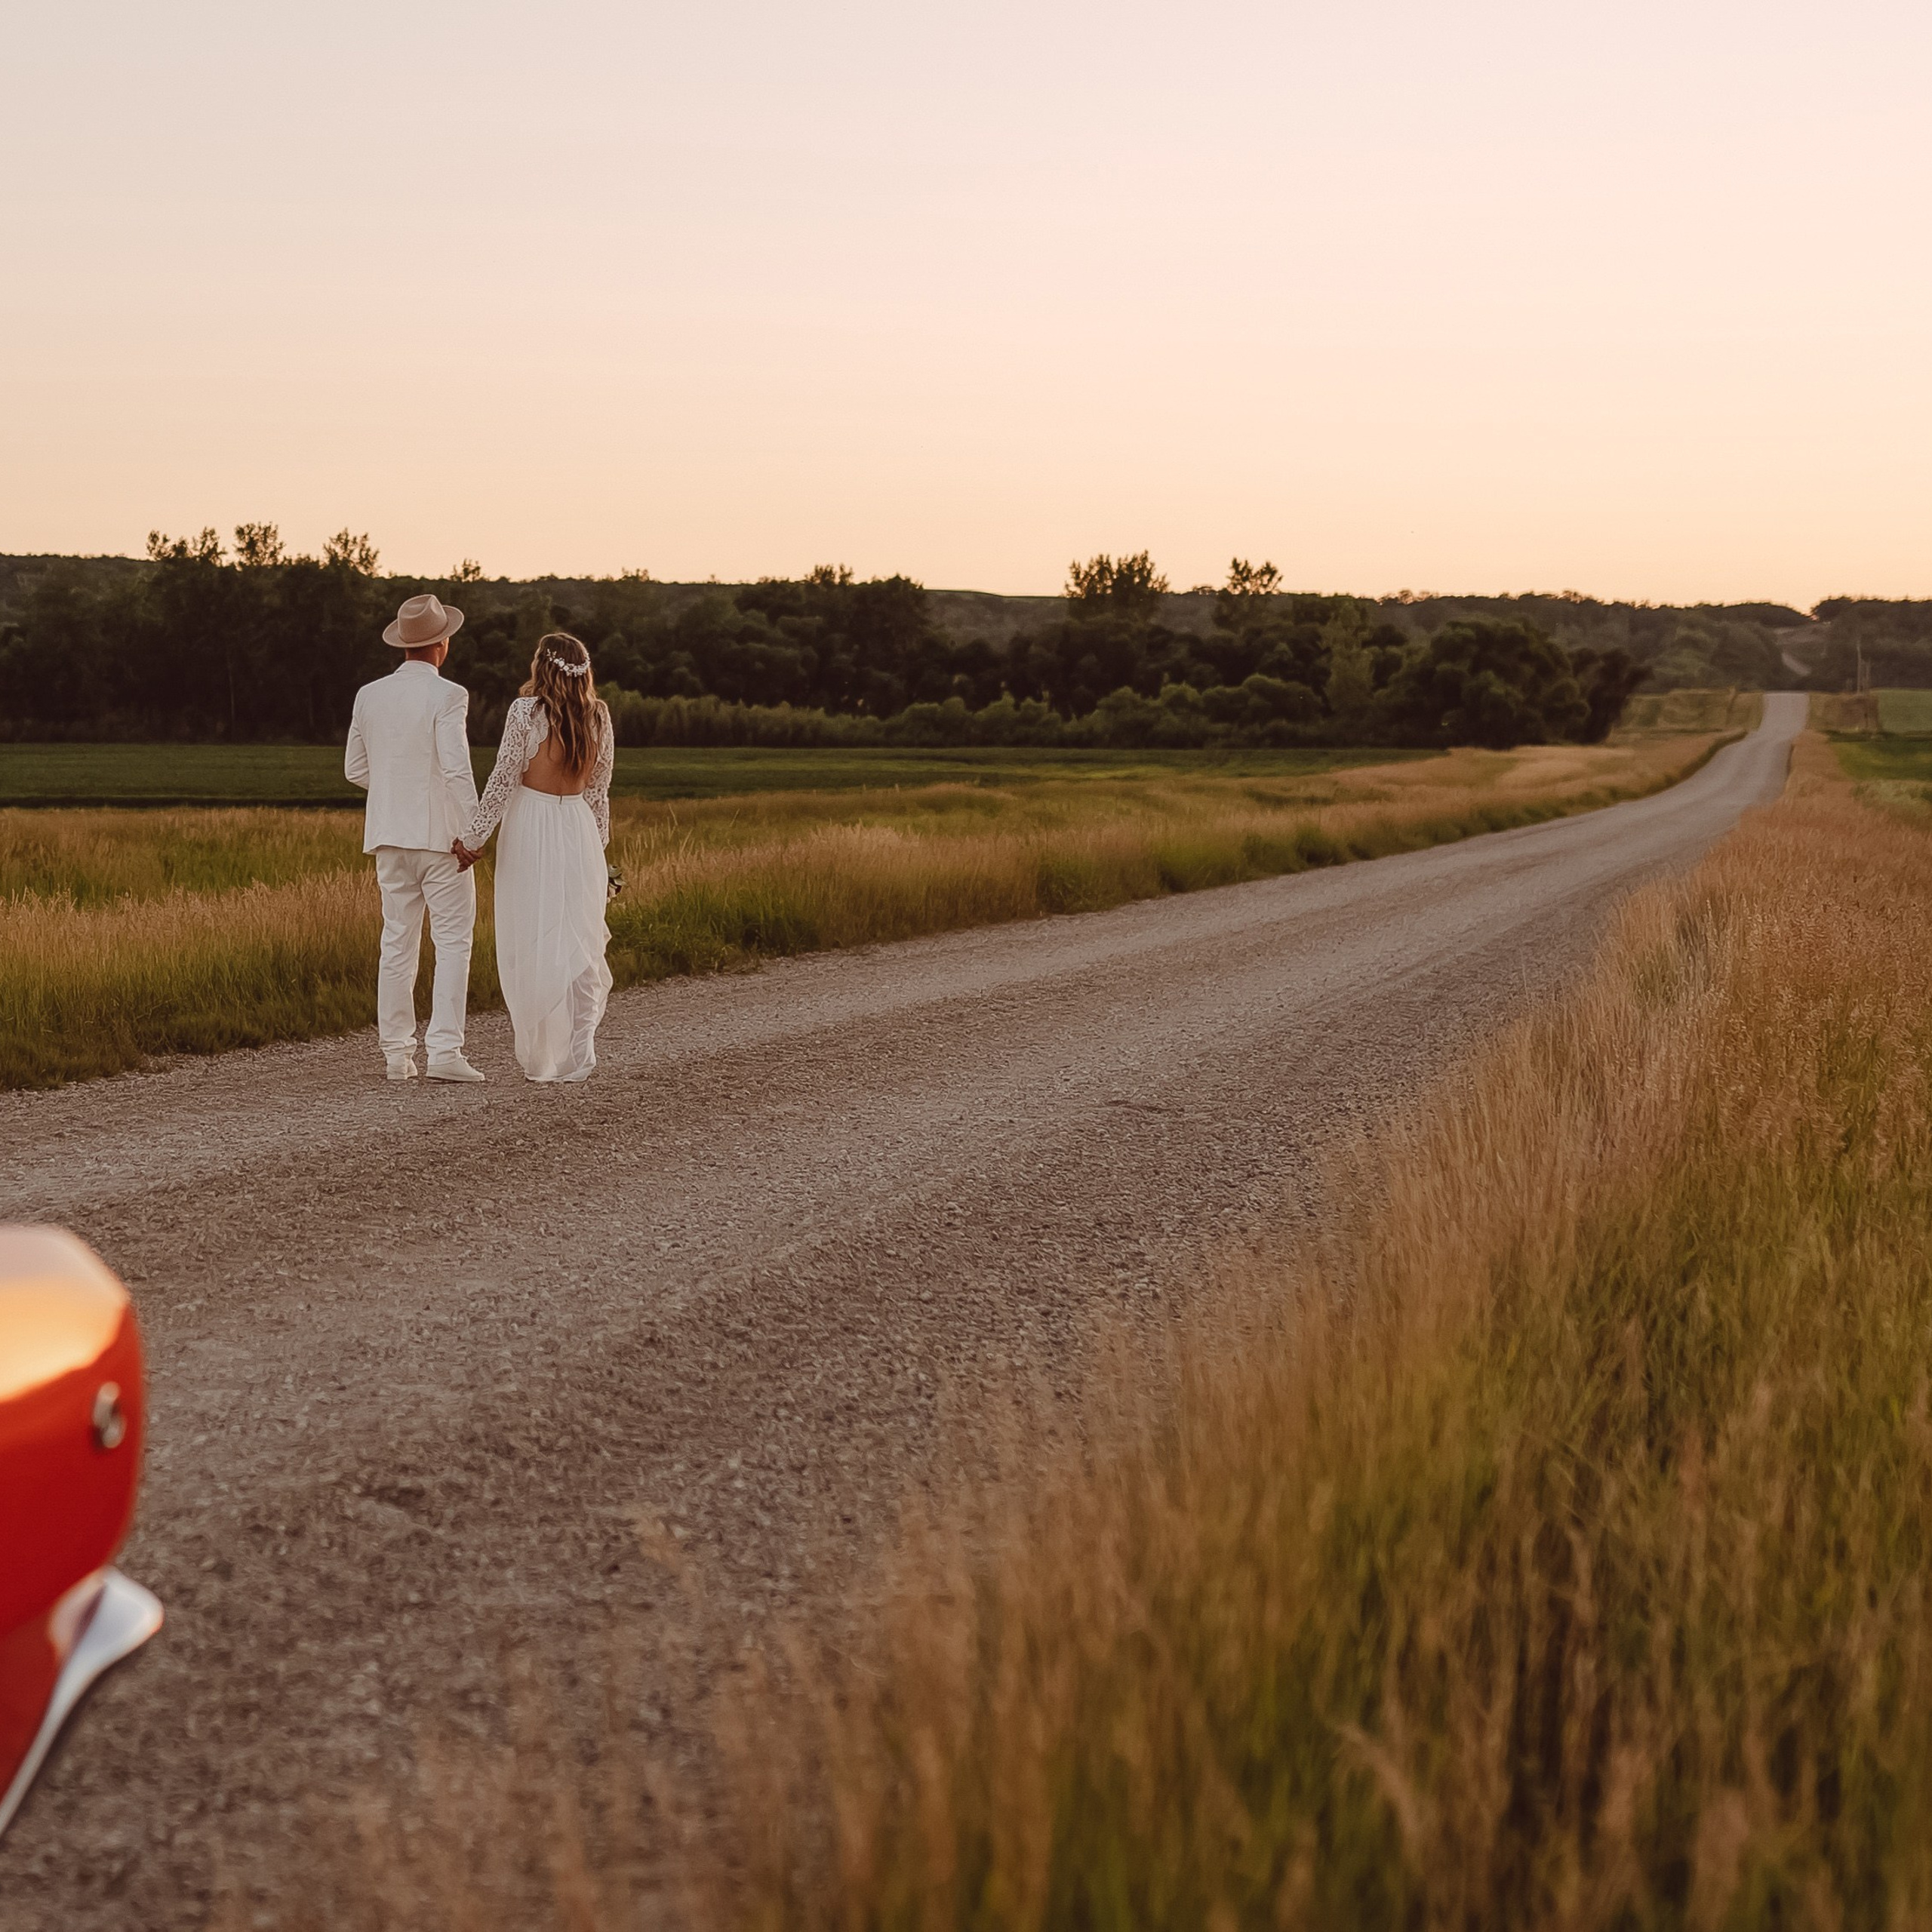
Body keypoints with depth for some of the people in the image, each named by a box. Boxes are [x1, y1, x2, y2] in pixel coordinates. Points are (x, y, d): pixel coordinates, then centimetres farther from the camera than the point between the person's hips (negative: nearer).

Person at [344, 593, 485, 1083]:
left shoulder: (370, 695, 7)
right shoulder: (446, 696, -11)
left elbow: (356, 769, 12)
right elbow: (457, 768, -18)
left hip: (390, 835, 6)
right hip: (439, 833, -5)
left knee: (398, 942, 10)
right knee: (453, 940, -1)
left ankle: (397, 1053, 10)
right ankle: (444, 1050, -8)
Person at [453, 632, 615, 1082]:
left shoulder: (527, 711, -11)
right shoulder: (599, 715, 4)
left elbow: (503, 779, -10)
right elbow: (598, 790, 11)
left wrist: (474, 837, -4)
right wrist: (598, 847, 20)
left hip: (531, 830, -4)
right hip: (579, 831, 4)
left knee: (531, 945, 4)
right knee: (577, 944, 6)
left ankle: (539, 1057, 7)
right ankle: (576, 1057, 2)